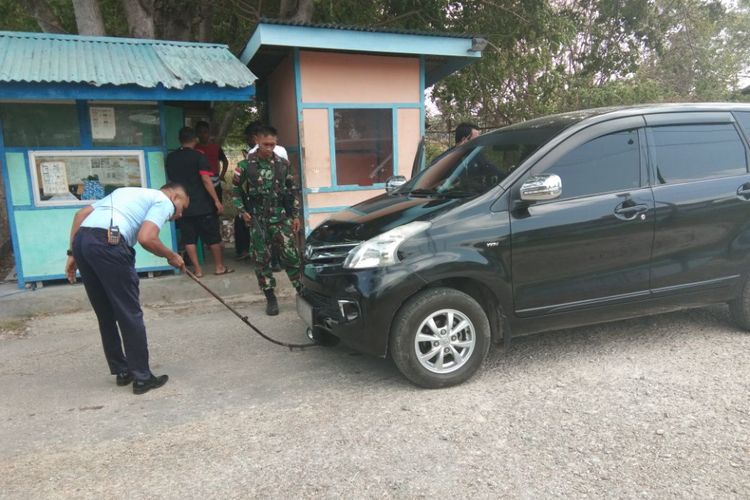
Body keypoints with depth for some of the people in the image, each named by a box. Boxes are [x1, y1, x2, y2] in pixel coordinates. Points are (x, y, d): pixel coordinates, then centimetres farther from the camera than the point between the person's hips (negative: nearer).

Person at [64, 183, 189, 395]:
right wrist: (171, 256, 8)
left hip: (81, 239, 8)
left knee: (106, 316, 17)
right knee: (130, 315, 2)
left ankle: (122, 371, 28)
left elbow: (81, 213, 25)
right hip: (108, 244, -8)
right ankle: (142, 378, 10)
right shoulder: (164, 201, 9)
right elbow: (146, 238, -10)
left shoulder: (129, 192, 32)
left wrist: (73, 254, 23)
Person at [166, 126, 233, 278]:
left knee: (189, 238, 7)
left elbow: (170, 179, 16)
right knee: (213, 236, 7)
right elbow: (206, 180, -15)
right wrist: (217, 201, -14)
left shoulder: (170, 158, 7)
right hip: (202, 204, -4)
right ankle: (219, 266, 14)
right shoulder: (198, 156, -8)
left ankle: (197, 269, 8)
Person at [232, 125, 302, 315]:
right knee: (261, 258, 4)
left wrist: (295, 215, 8)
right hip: (257, 220, -1)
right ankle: (270, 298, 15)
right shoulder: (245, 165, -3)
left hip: (281, 218, 1)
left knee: (290, 255, 0)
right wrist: (242, 211, -5)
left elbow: (291, 191, 10)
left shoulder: (283, 164, 3)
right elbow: (235, 190, 5)